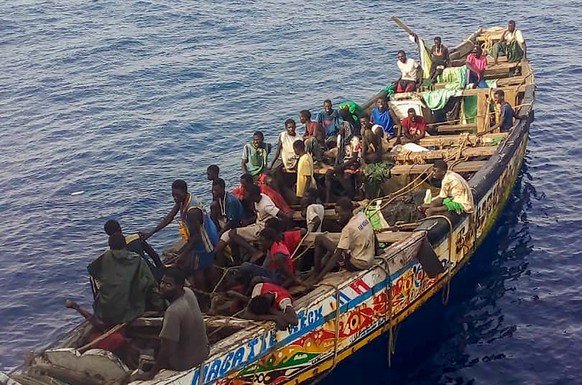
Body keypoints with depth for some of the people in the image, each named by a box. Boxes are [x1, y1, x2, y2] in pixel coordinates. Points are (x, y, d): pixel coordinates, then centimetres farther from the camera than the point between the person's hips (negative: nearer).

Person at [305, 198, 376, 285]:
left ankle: (315, 275, 5)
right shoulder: (362, 215, -1)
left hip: (357, 264, -9)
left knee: (319, 238, -7)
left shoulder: (348, 228, -21)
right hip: (369, 260, 9)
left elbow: (337, 256, -23)